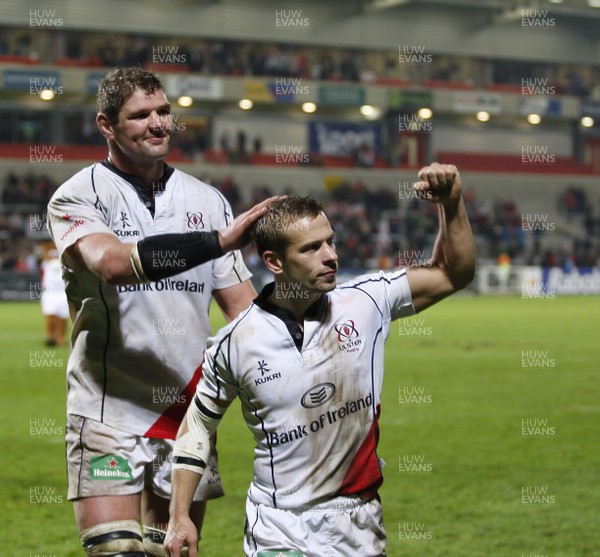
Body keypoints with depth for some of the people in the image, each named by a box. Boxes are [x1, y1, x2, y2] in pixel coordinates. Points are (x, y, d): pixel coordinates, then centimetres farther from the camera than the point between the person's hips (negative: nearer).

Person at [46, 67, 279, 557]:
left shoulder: (207, 201, 12)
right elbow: (112, 262, -24)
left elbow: (242, 305, 15)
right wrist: (218, 241, -30)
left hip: (187, 414, 4)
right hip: (109, 415, -4)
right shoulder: (79, 197, -3)